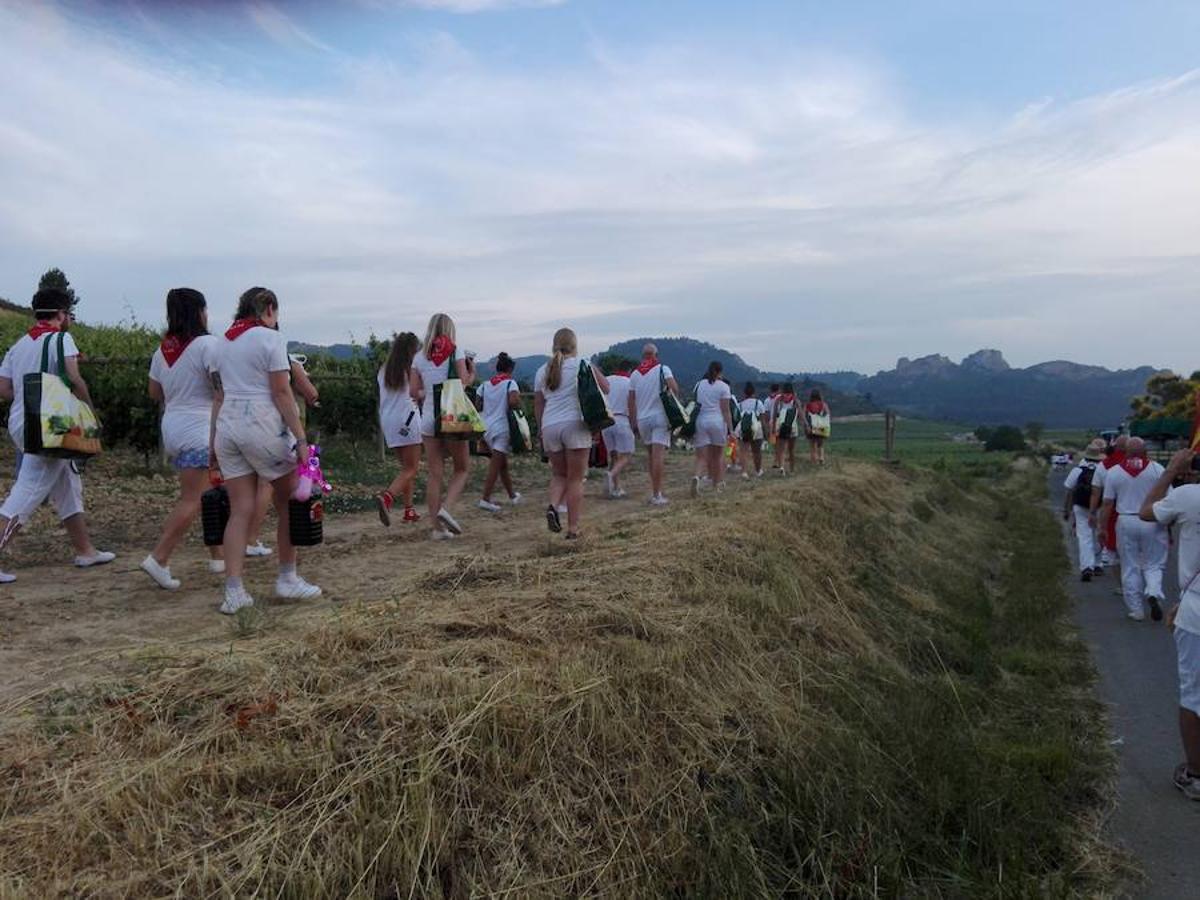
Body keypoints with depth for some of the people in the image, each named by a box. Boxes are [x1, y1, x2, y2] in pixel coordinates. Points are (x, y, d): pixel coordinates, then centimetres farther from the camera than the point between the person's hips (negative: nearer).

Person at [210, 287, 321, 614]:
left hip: (227, 425, 7)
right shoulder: (270, 338, -5)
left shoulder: (225, 342, 16)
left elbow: (218, 396, 16)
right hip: (262, 425, -6)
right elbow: (282, 394, -10)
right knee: (289, 502, 10)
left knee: (240, 511, 7)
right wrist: (301, 439, -10)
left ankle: (234, 592, 4)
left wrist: (213, 440, 19)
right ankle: (287, 579, 17)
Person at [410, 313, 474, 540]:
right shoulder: (454, 351, -2)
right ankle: (446, 508, -10)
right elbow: (464, 382, -9)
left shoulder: (420, 356, 8)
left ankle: (438, 527, 6)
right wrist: (473, 374, 12)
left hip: (428, 419, 3)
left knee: (435, 474, 6)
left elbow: (414, 391, 5)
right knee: (461, 469, 12)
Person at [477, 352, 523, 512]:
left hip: (487, 427, 7)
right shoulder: (510, 383, -6)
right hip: (502, 428, -7)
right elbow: (514, 401, -22)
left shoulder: (485, 385, 11)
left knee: (503, 464, 18)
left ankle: (512, 495, 30)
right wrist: (518, 406, -2)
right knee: (496, 464, -5)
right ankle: (485, 499, -10)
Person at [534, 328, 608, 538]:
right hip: (575, 425, -4)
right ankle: (573, 528, 3)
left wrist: (541, 431, 22)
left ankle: (553, 506, -7)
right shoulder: (582, 364, 0)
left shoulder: (542, 371, 13)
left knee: (559, 474, 20)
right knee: (575, 479, 3)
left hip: (550, 426, 4)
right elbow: (605, 388, 0)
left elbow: (538, 406, 15)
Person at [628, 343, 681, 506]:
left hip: (642, 419, 4)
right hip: (660, 416, -4)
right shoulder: (663, 369, -1)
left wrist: (633, 424, 12)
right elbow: (674, 388, -17)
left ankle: (656, 490, 19)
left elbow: (631, 402, 8)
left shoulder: (634, 374, 10)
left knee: (650, 454, 16)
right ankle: (656, 495, -10)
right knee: (658, 455, -7)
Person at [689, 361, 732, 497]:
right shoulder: (723, 386, -1)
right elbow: (725, 410, -5)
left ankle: (696, 476, -30)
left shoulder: (699, 384, 10)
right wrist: (731, 429, -2)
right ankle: (717, 484, 23)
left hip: (701, 421, 2)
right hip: (718, 422, -2)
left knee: (701, 456, -1)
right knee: (718, 454, 14)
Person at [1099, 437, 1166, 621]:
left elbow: (1107, 504, 0)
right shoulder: (1157, 469, -3)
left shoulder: (1113, 472, -1)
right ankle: (1154, 592, -14)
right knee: (1154, 564, 13)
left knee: (1130, 567, 9)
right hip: (1153, 523, 0)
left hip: (1126, 522, 1)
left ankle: (1135, 610, 13)